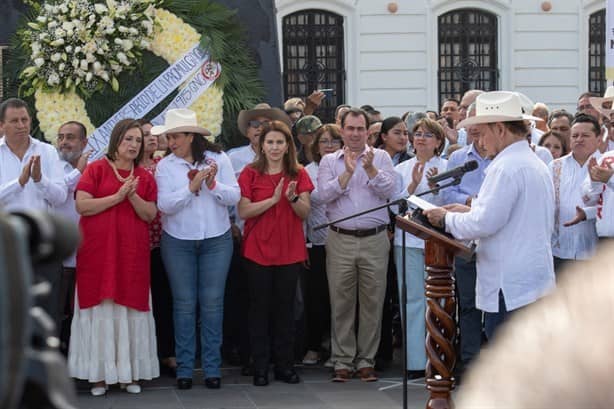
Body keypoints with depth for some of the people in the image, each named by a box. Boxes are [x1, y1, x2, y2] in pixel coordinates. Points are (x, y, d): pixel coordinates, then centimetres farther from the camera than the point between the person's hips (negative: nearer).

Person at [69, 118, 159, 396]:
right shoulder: (96, 169, 0)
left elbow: (150, 215, 5)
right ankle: (99, 374, 4)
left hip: (133, 252, 3)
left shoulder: (145, 177, 10)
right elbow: (82, 206, -9)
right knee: (101, 308, -1)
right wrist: (117, 196, -14)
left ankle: (129, 372, 10)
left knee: (130, 308, 3)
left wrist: (133, 196, -12)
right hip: (98, 250, -3)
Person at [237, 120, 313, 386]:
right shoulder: (250, 174, -1)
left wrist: (293, 198, -19)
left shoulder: (298, 174, 6)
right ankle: (260, 367, 8)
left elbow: (305, 213, 1)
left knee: (285, 307, 7)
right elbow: (243, 211, -10)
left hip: (290, 251, 2)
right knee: (260, 307, 2)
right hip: (258, 250, -2)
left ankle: (284, 365, 14)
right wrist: (273, 199, -19)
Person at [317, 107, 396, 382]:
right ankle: (343, 362, 11)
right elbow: (324, 194, -6)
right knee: (341, 302, 3)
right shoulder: (330, 161, 8)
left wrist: (370, 169, -16)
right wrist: (348, 172, -14)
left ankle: (366, 360, 12)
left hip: (375, 239, 0)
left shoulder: (380, 157, 7)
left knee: (372, 302, 3)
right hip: (340, 240, 0)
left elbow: (389, 190, -5)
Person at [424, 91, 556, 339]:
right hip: (537, 283, 10)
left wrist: (447, 219, -3)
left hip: (510, 289, -10)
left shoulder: (505, 167, -15)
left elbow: (484, 223, -19)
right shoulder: (537, 165, 16)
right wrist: (471, 210, 16)